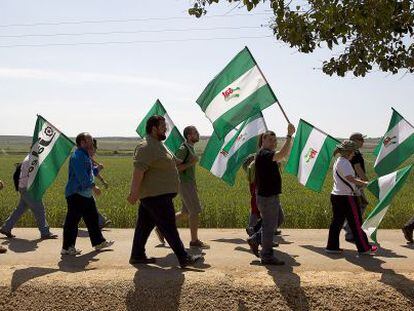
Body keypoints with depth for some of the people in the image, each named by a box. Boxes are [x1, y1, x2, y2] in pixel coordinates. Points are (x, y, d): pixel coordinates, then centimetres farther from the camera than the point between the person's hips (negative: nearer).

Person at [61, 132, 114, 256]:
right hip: (76, 194, -11)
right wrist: (93, 186, -25)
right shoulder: (77, 156, -16)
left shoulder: (85, 155, 17)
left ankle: (99, 242, 26)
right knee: (72, 221, -4)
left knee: (93, 218, 16)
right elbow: (82, 175, -24)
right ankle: (67, 248, 3)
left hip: (86, 194, 11)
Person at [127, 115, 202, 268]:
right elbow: (138, 171, -26)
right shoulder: (146, 147, -18)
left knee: (144, 225, 14)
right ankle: (184, 258, 1)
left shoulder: (157, 145, 17)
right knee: (169, 228, -5)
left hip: (158, 193, 11)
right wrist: (134, 193, -30)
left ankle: (137, 256, 23)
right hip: (155, 195, -11)